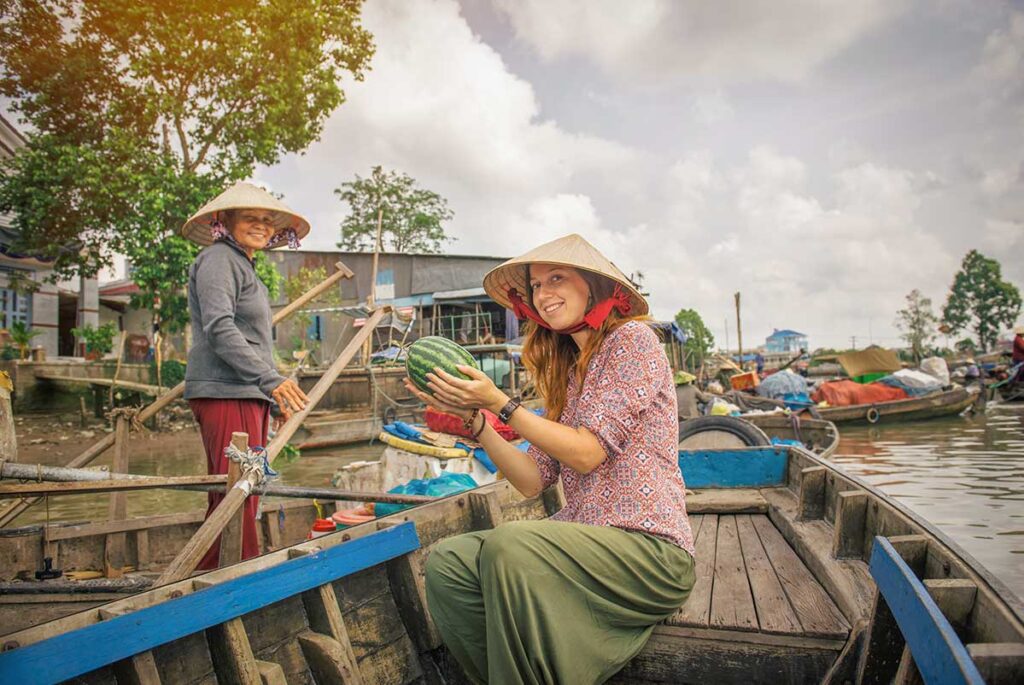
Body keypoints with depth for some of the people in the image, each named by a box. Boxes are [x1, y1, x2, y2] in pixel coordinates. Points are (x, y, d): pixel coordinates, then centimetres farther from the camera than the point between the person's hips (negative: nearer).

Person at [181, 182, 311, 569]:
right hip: (225, 393, -10)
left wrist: (275, 399, 23)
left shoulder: (245, 267, 27)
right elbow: (219, 327, -17)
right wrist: (271, 379, -23)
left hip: (246, 395, 10)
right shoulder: (219, 258, -4)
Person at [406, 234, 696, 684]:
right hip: (585, 540, 7)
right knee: (447, 563, -12)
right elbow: (533, 482, 8)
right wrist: (472, 417, -1)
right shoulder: (568, 372, 17)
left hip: (648, 546, -7)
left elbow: (588, 453, -14)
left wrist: (499, 403, -13)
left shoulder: (632, 339, -5)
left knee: (510, 546, -31)